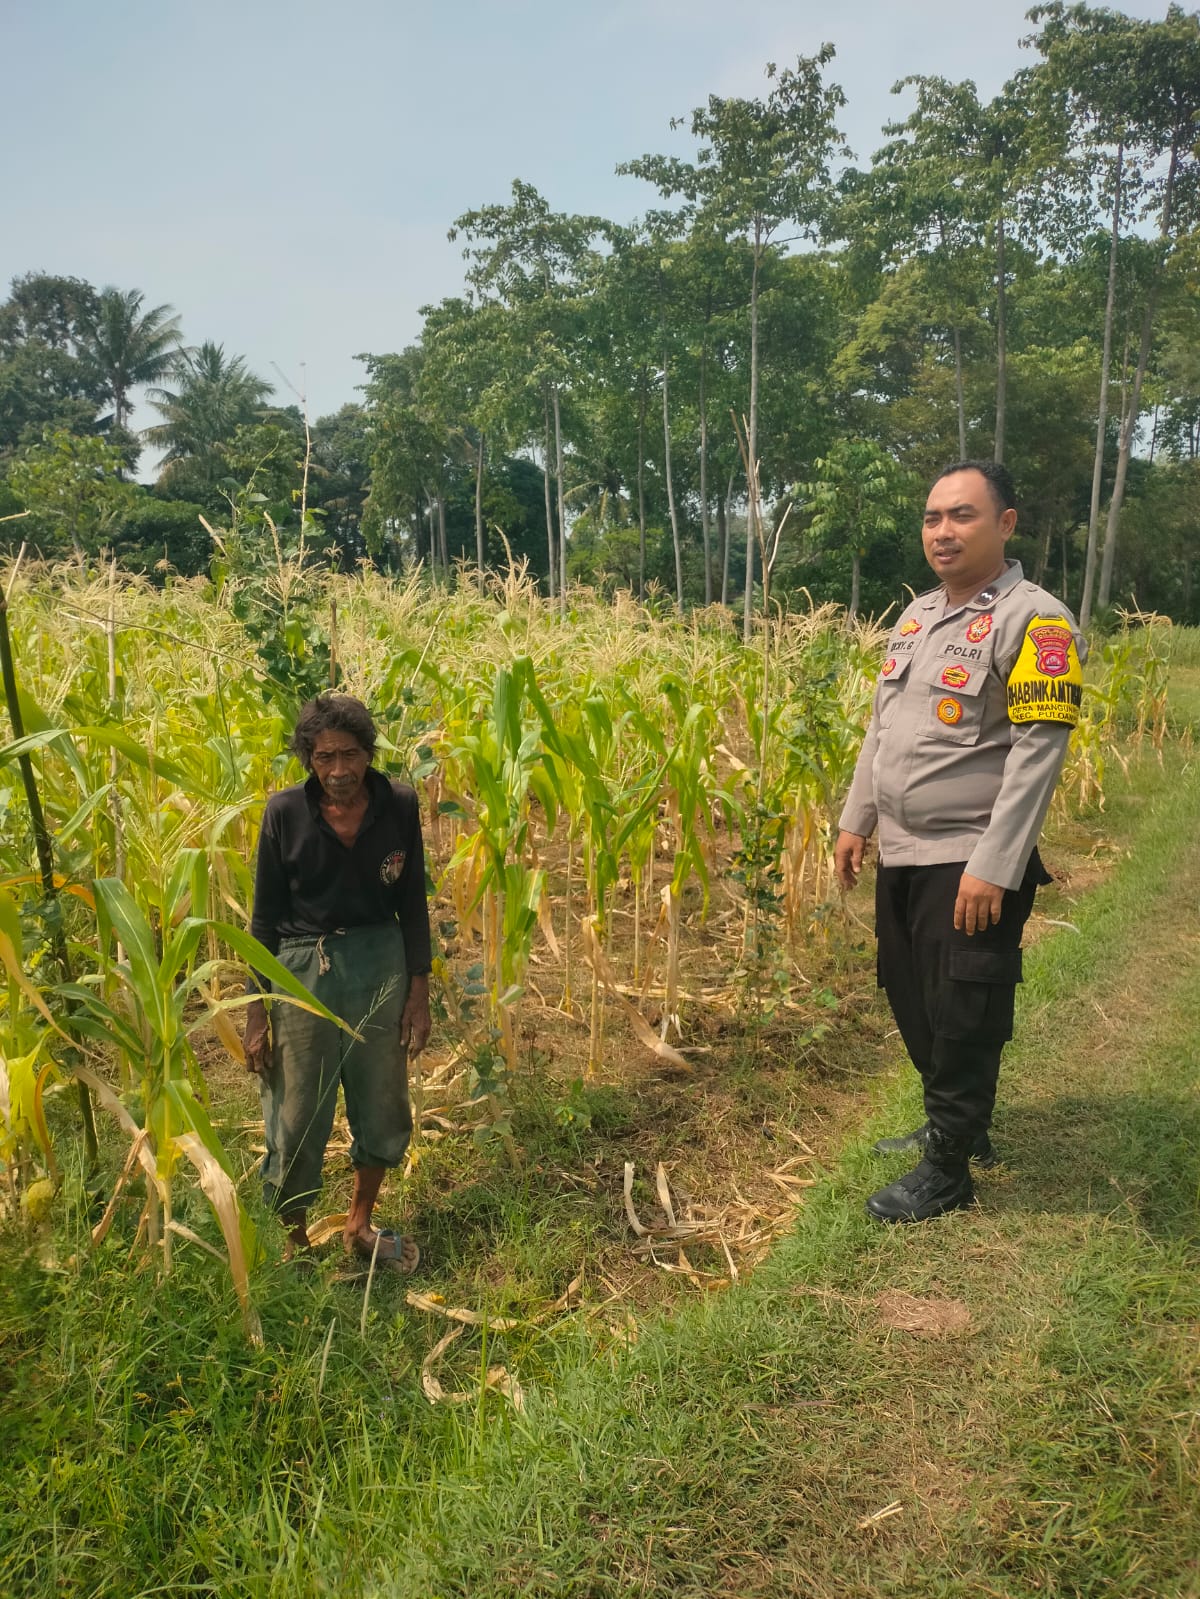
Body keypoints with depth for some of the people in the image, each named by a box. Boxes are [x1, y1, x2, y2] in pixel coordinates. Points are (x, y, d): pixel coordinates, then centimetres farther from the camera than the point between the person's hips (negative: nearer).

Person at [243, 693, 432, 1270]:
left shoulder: (399, 805, -7)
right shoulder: (286, 812, -10)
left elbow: (412, 903, 2)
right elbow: (266, 915, -3)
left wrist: (419, 990, 1)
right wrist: (256, 1010, -3)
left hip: (380, 966, 2)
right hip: (303, 970, -2)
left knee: (384, 1112, 15)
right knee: (297, 1119, 8)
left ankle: (359, 1226, 40)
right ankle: (295, 1243, 32)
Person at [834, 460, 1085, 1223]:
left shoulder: (1034, 621, -14)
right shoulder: (917, 615, 12)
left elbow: (1038, 751, -20)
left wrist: (994, 867, -24)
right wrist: (856, 820, 16)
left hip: (970, 865, -8)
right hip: (902, 857, 8)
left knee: (963, 1020, 3)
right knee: (912, 1001, 18)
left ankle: (948, 1170, 19)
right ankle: (954, 1123, 39)